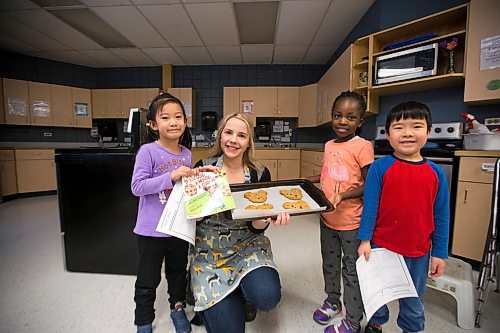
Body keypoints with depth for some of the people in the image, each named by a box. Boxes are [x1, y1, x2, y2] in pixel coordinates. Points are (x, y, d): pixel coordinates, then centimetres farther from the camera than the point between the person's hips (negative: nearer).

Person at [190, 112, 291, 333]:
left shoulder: (260, 174, -8)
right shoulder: (203, 167, -9)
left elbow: (257, 227, -7)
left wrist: (268, 219, -30)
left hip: (247, 247, 1)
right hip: (209, 253, 0)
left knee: (266, 296, -25)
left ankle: (240, 292, 12)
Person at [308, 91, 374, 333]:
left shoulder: (362, 146, -15)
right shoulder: (329, 145, 5)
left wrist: (343, 196, -28)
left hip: (351, 221, -6)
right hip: (327, 218, 7)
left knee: (352, 270, 11)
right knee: (330, 263, 23)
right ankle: (332, 302, 48)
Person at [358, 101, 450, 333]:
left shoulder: (436, 173, -4)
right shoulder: (379, 167, -14)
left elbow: (441, 216, 2)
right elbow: (370, 206, -12)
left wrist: (439, 253, 4)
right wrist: (365, 240, -12)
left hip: (419, 252, 2)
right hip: (382, 246, -2)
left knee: (413, 300, 23)